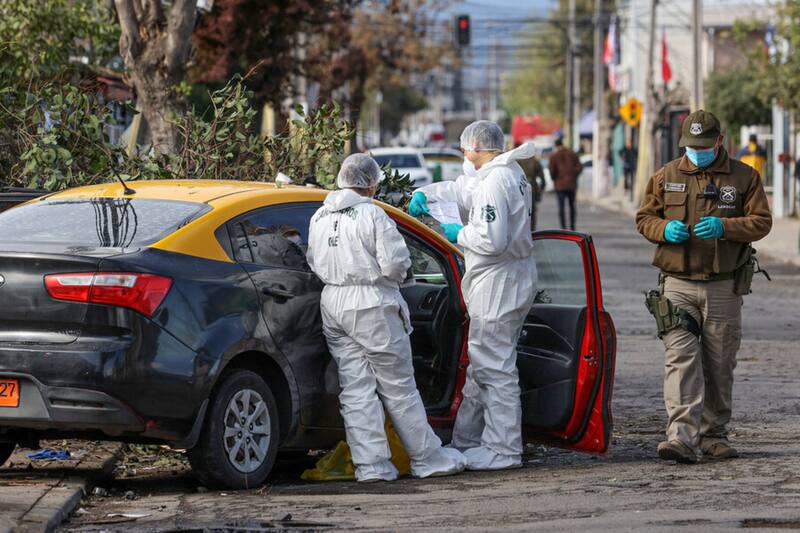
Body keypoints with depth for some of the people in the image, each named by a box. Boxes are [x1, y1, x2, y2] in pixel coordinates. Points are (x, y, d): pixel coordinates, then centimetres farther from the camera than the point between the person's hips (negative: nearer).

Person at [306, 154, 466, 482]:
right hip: (372, 306, -6)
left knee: (355, 388, 6)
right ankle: (427, 458, 11)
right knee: (399, 387, 2)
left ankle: (370, 464, 2)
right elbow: (395, 263, -16)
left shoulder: (319, 218, 9)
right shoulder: (372, 215, -13)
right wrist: (396, 277, 5)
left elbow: (314, 264, 10)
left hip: (333, 304, 6)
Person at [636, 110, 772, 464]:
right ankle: (682, 436, -23)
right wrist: (664, 229, -11)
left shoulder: (744, 177, 3)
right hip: (679, 285, 0)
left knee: (720, 365, 7)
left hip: (724, 287, 0)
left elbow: (761, 222, -2)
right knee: (681, 358, -14)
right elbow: (644, 218, 12)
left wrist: (723, 226, -18)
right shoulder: (666, 177, 7)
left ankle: (714, 434, 20)